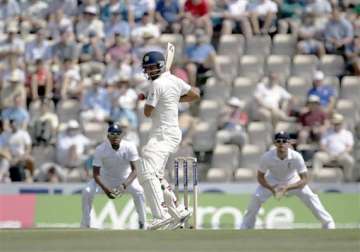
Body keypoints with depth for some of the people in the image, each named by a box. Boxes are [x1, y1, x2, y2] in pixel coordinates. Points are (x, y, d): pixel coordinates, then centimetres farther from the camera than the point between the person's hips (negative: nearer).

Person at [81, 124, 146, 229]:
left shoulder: (130, 147, -24)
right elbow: (96, 173, -20)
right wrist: (105, 189, -37)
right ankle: (85, 225, -6)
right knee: (87, 192, -22)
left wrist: (124, 185, -41)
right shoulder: (100, 149, -23)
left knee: (138, 191, -30)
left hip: (126, 178, -1)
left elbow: (135, 170, -24)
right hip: (106, 177, 1)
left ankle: (143, 223, -13)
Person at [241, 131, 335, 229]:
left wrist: (287, 188, -40)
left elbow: (304, 180, -27)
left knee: (310, 197, -16)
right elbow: (260, 177, -17)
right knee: (256, 198, -17)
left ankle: (328, 222, 1)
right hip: (272, 181, 0)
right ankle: (246, 226, 2)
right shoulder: (267, 157, -31)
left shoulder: (296, 157, -33)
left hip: (293, 180, 0)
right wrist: (271, 188, -35)